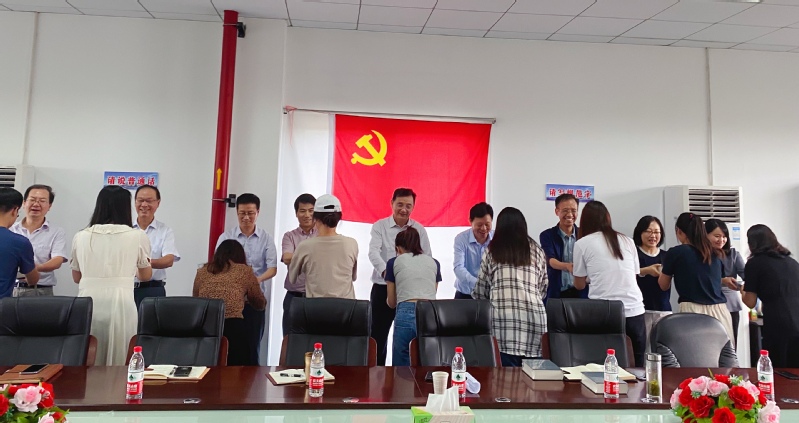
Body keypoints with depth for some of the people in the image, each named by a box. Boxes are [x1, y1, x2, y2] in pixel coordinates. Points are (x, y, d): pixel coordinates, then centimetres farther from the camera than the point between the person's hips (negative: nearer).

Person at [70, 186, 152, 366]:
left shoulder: (81, 237, 7)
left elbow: (77, 277, 18)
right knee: (118, 364, 5)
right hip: (120, 304, -2)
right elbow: (146, 275, 13)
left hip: (87, 305, 3)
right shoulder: (138, 236, 0)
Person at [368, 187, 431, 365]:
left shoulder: (419, 230, 3)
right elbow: (373, 252, -19)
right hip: (383, 288, -1)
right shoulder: (379, 226, -3)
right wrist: (385, 271, -39)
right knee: (378, 335, 6)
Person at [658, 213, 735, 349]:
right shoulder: (714, 253, 13)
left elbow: (664, 285, 11)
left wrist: (662, 271, 31)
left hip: (692, 311, -5)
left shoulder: (675, 252, -1)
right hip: (719, 311, 5)